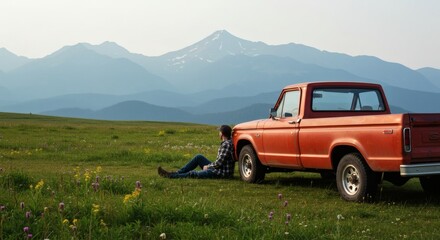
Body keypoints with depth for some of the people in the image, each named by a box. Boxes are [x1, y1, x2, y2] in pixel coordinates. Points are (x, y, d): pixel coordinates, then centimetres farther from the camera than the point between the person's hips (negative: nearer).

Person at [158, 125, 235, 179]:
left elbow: (219, 163, -23)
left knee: (192, 173, -11)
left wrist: (207, 166, -8)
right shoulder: (227, 142, 8)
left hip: (222, 173, -10)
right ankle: (177, 173, 9)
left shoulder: (226, 144, -22)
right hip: (218, 169, 10)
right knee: (199, 157, 10)